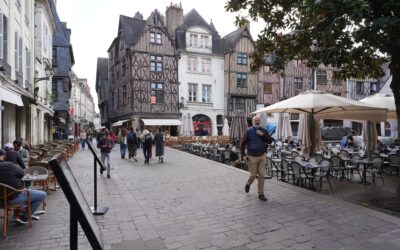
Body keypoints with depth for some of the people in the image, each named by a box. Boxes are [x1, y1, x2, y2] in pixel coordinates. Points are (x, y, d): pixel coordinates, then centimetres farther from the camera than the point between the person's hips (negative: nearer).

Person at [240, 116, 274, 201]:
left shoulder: (263, 131, 3)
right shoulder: (248, 131, -8)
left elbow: (270, 141, -1)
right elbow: (242, 143, -6)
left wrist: (263, 135, -15)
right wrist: (243, 155, -12)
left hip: (262, 156, 3)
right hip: (252, 157, -3)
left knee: (262, 175, 3)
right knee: (253, 175, 5)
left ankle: (261, 194, 14)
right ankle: (248, 184, 38)